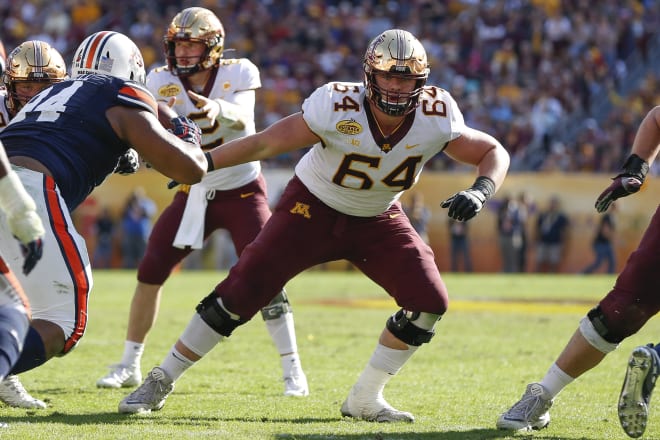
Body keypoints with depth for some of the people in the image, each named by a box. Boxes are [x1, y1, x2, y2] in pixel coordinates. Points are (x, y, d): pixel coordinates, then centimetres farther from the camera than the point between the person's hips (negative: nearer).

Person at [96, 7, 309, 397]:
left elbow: (242, 118, -33)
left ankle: (293, 369, -8)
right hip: (193, 193, 3)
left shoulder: (238, 73, -14)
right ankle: (130, 365, 11)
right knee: (151, 271, -3)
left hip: (241, 191, -3)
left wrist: (218, 109, -56)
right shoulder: (162, 82, -7)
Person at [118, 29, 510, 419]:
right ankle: (161, 381, 6)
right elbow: (265, 143, -24)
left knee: (429, 302, -14)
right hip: (312, 208, -3)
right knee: (242, 292, -10)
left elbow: (494, 153, -11)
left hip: (377, 219, 3)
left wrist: (481, 191, -32)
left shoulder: (435, 119, -22)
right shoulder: (338, 108, -30)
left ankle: (365, 400, 3)